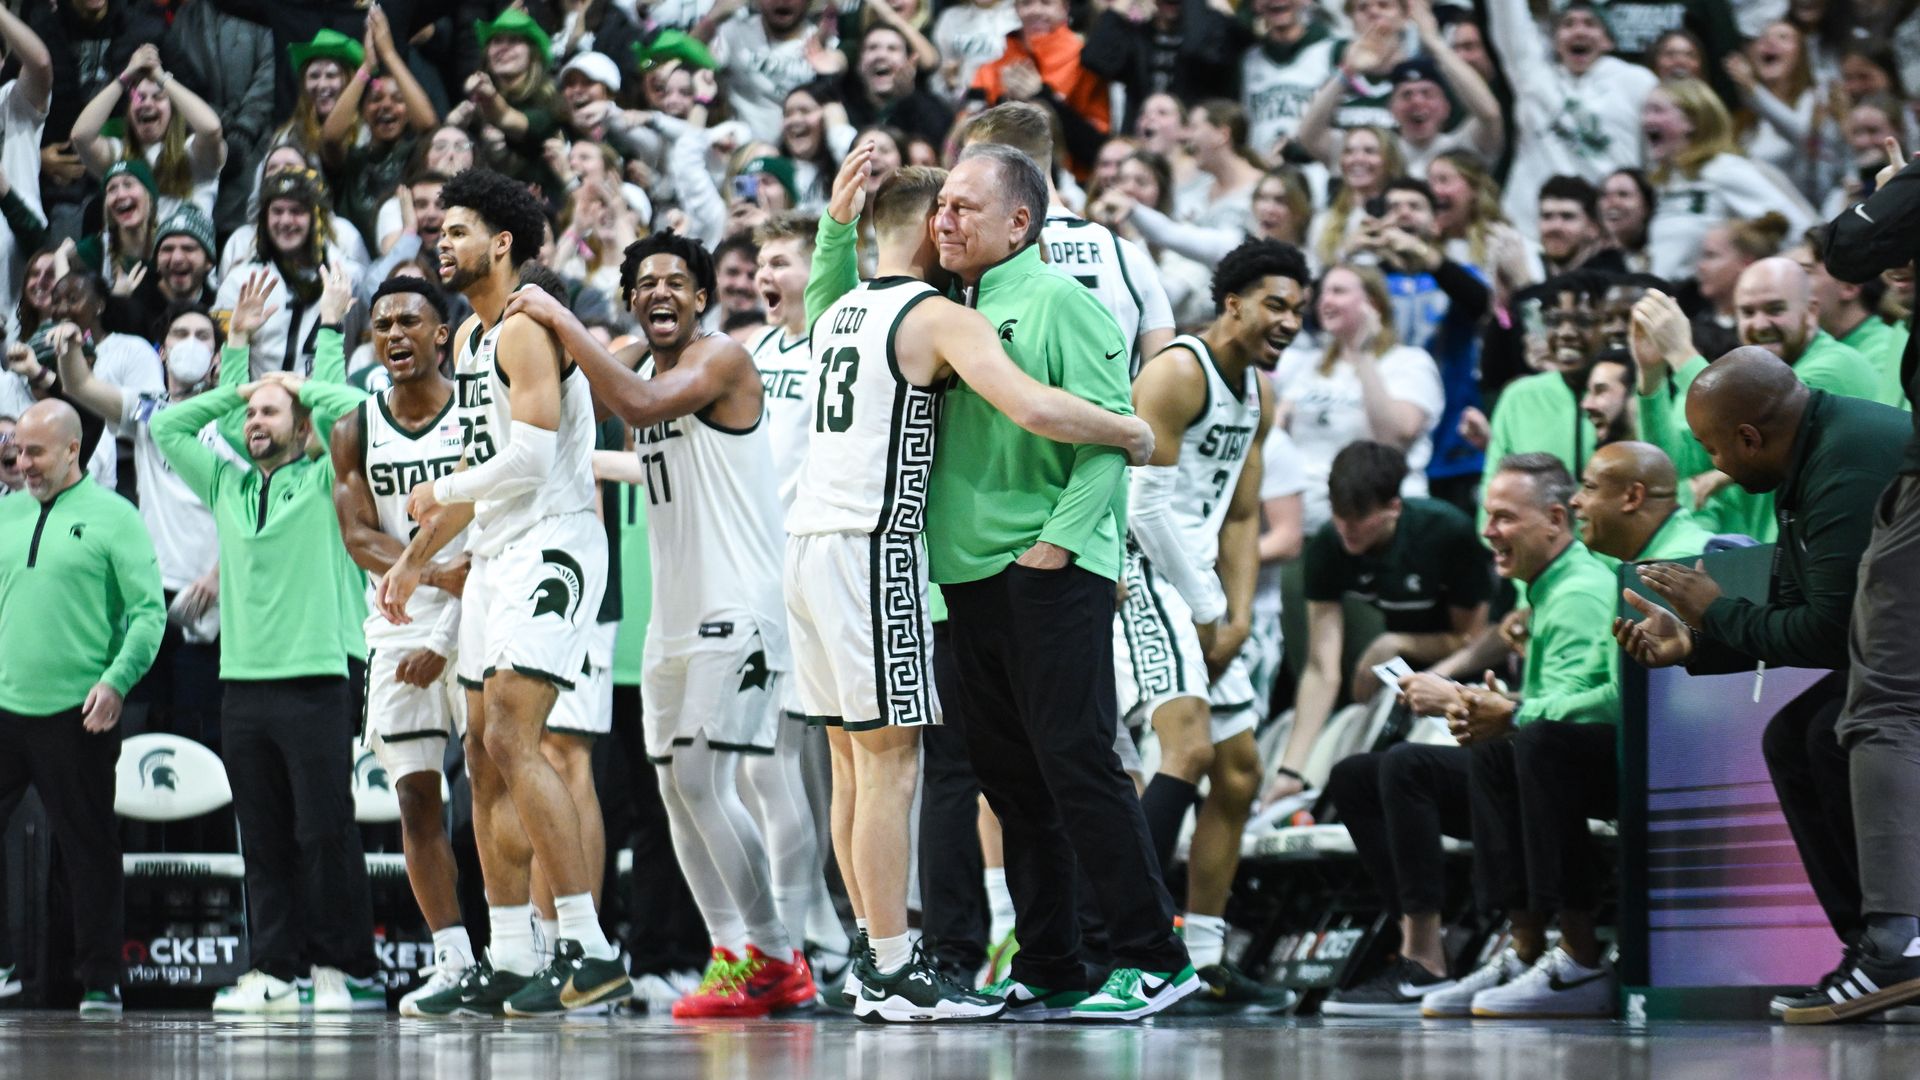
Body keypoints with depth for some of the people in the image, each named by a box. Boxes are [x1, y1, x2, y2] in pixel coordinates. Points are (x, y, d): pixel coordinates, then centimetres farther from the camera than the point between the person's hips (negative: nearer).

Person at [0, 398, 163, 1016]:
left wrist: (116, 680, -16)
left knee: (90, 848, 2)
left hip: (76, 713, -4)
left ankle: (102, 983, 9)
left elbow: (149, 611, -5)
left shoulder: (113, 517, -1)